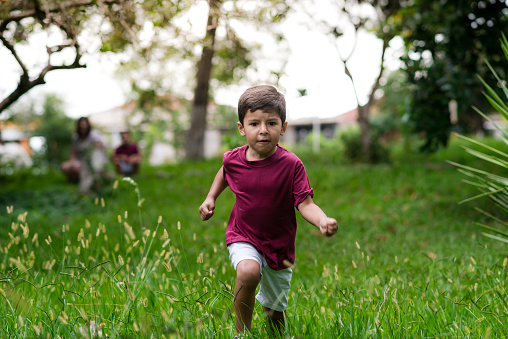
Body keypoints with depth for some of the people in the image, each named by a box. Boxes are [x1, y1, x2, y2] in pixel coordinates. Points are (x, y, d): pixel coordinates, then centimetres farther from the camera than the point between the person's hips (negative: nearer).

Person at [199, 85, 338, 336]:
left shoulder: (291, 165, -17)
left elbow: (305, 204, -20)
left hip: (279, 245, 0)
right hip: (243, 238, 0)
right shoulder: (233, 159, -9)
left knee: (275, 311, 14)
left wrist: (323, 221, -39)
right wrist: (210, 198, 8)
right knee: (248, 271, -34)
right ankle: (242, 331, -14)